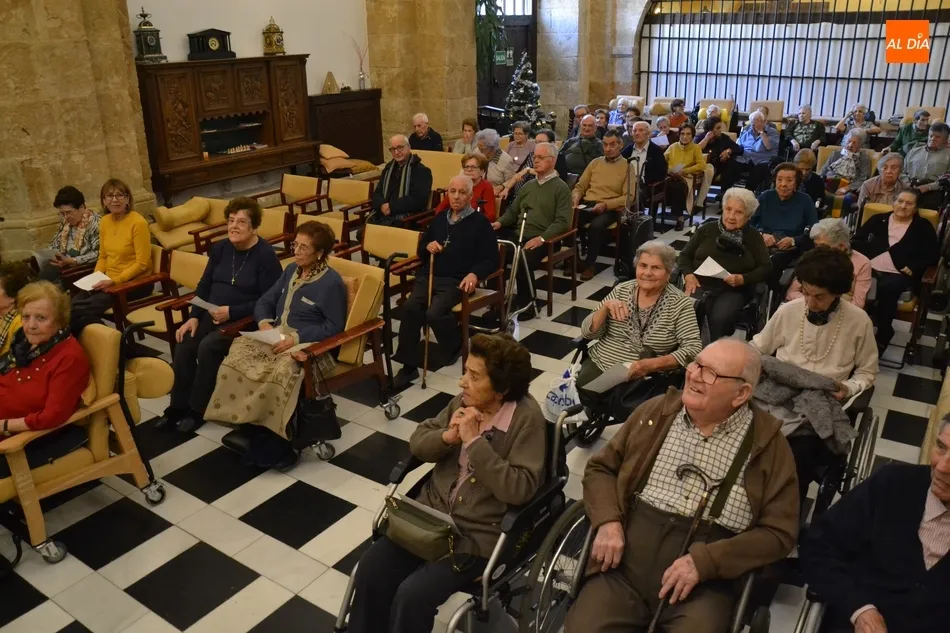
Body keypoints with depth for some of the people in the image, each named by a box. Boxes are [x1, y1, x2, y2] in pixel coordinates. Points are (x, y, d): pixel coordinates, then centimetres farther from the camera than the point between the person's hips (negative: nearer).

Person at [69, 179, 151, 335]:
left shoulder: (138, 222, -14)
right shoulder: (104, 222, 8)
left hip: (135, 282, -7)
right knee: (72, 305, -17)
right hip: (109, 281, 7)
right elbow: (103, 257, 17)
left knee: (82, 309, -22)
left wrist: (115, 281, -20)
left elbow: (142, 263, -15)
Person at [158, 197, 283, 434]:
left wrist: (231, 312, -22)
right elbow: (204, 285, 10)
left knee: (208, 347, -28)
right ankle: (177, 407, -7)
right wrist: (194, 316, -5)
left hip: (244, 320, -6)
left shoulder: (265, 255, -11)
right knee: (184, 344, -19)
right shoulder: (220, 248, 8)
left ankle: (197, 409, -11)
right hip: (211, 314, 6)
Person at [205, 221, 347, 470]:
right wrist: (265, 323, -6)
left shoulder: (332, 282, -8)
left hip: (309, 345, -7)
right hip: (277, 337, 7)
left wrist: (297, 337, -19)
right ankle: (246, 425, -14)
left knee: (280, 373, -35)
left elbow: (334, 327, -11)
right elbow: (265, 301, 17)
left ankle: (274, 441, -19)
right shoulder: (291, 270, 15)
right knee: (236, 356, -20)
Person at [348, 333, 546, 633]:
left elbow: (519, 489, -24)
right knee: (371, 569, -7)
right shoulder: (466, 402, -1)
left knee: (412, 596, -19)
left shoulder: (526, 418, -17)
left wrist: (475, 441, -26)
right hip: (431, 512, 6)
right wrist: (446, 437, -15)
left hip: (479, 535, -6)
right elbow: (417, 442, 7)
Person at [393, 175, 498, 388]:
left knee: (434, 313, -29)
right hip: (429, 275, 5)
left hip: (456, 280, -4)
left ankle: (455, 346, 5)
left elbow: (491, 260, -1)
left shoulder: (480, 222, 4)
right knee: (410, 307, -24)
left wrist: (475, 274, -21)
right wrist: (428, 247, 1)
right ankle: (409, 365, -16)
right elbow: (420, 252, 26)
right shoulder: (439, 218, 20)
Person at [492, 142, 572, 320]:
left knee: (523, 262, -33)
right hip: (518, 235, 7)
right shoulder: (528, 185, 22)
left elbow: (562, 221, -11)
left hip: (543, 240, -7)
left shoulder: (561, 188, -1)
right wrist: (500, 222, 5)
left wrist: (541, 238, -24)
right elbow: (513, 210, 27)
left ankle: (526, 307, -14)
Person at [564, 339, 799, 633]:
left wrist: (704, 562, -13)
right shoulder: (655, 412, 7)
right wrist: (608, 521, -7)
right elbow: (601, 468, 12)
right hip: (625, 564, 2)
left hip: (704, 585, -1)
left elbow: (779, 532, -2)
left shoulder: (768, 444, -1)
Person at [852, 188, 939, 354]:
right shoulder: (878, 219, 20)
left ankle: (882, 335, -22)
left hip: (899, 274, -2)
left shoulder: (923, 227, 15)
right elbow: (856, 240, 13)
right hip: (869, 268, 2)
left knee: (887, 288, -38)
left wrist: (914, 268, -9)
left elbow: (933, 254, 8)